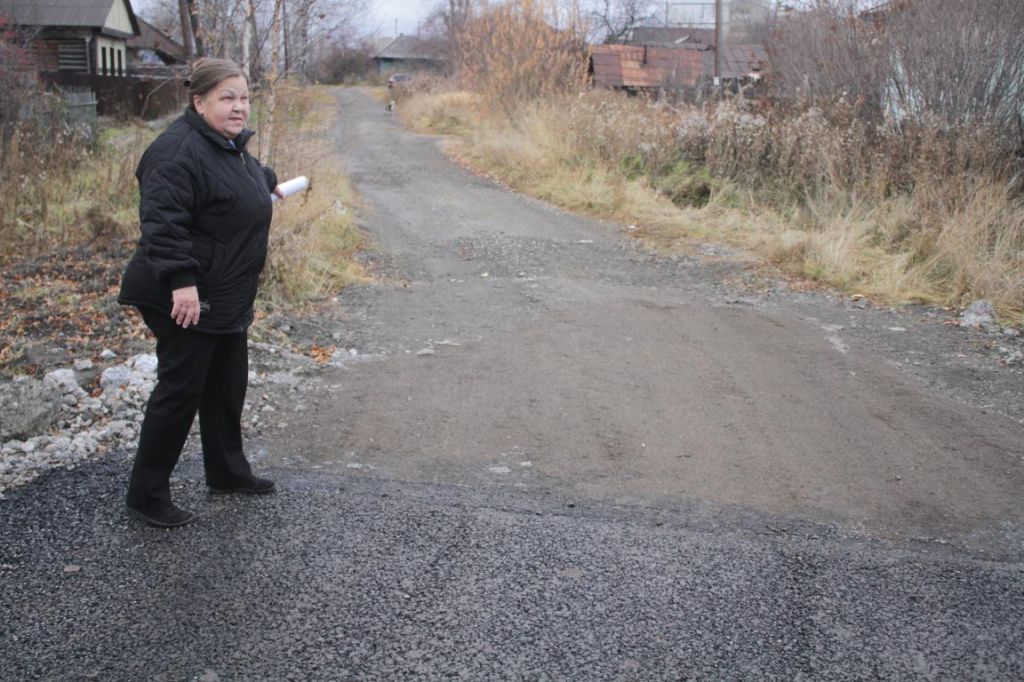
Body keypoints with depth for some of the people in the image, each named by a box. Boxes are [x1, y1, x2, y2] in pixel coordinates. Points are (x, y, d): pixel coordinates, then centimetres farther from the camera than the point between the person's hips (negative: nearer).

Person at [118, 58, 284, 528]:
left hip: (226, 299, 10)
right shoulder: (179, 151, -22)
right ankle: (146, 494, 10)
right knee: (181, 391, -3)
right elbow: (162, 221, -30)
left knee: (228, 387, 19)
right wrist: (181, 281, -35)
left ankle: (227, 472, 36)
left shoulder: (230, 146, 11)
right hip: (185, 299, -10)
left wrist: (268, 183, 54)